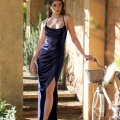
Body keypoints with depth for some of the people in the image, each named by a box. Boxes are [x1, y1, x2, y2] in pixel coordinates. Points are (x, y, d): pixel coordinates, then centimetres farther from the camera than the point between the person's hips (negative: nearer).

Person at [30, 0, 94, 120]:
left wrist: (84, 54, -2)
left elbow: (74, 38, 2)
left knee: (49, 90, -11)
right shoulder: (45, 22, 8)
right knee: (42, 89, 4)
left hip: (57, 57, -3)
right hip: (44, 56, 3)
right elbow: (40, 42, 11)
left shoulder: (67, 18, 1)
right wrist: (33, 60, 6)